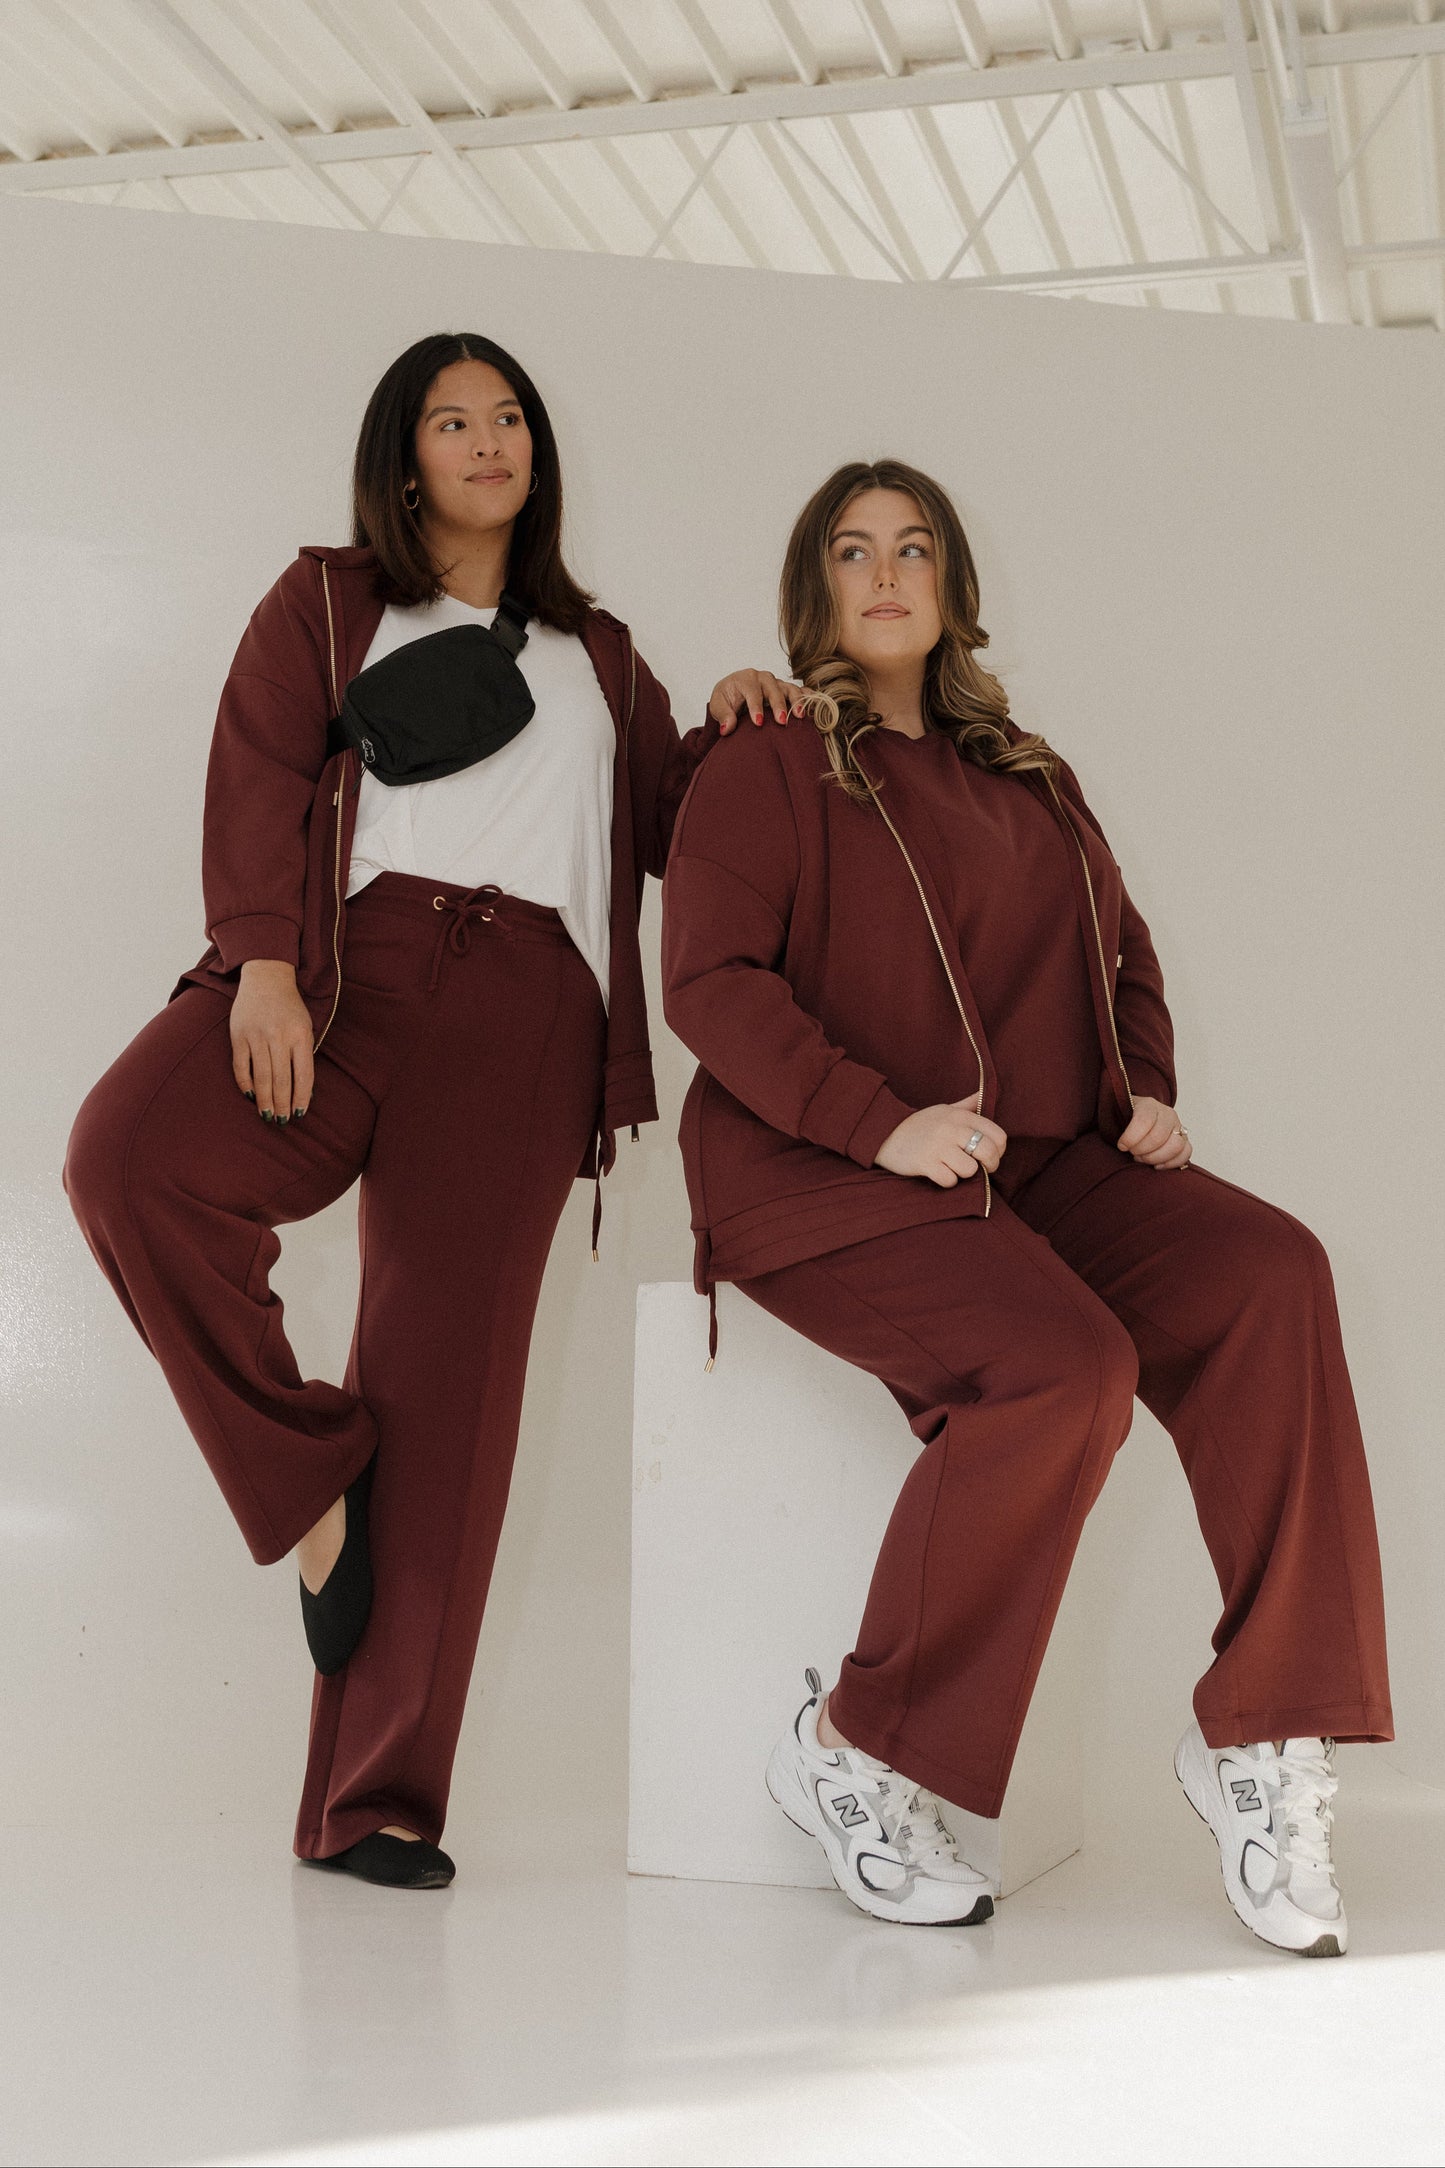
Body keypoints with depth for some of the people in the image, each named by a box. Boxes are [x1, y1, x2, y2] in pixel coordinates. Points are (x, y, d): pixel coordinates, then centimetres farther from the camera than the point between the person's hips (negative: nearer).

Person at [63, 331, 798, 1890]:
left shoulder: (597, 655, 31)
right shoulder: (326, 603, 21)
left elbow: (662, 828, 28)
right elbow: (258, 779, 5)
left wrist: (723, 735, 8)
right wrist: (261, 967, -12)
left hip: (525, 1003, 2)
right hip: (347, 960, -2)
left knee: (450, 1376, -9)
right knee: (130, 1158, -33)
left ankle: (373, 1797, -6)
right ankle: (310, 1492, -13)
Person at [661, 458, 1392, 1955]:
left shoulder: (1027, 782, 24)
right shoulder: (763, 774, 5)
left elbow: (1124, 957, 29)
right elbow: (710, 981, -8)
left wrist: (1146, 1093, 7)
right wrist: (883, 1121, -21)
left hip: (1043, 1164, 6)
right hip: (826, 1181, -5)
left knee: (1268, 1275, -23)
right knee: (1063, 1370, -32)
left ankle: (1260, 1734, -20)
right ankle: (853, 1751, -14)